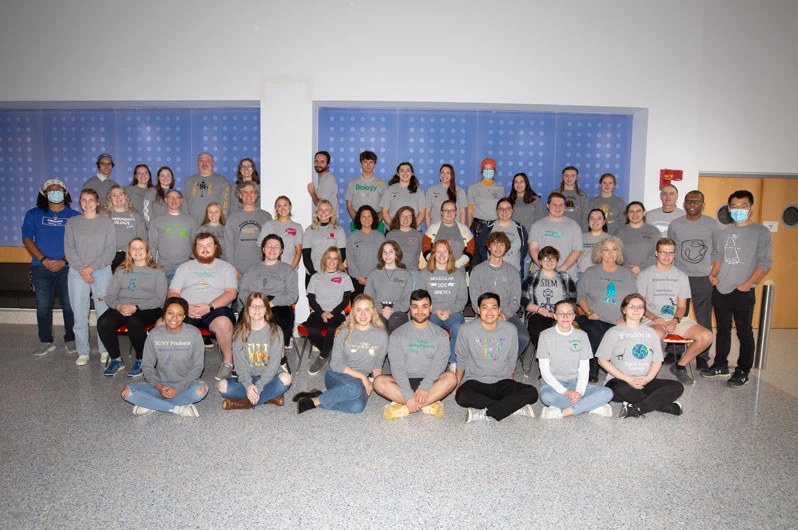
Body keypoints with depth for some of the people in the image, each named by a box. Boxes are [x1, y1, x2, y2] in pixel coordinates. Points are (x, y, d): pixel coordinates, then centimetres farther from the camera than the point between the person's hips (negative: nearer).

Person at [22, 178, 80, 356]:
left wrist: (64, 261, -11)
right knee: (43, 305, 3)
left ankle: (71, 340, 11)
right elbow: (27, 239, 4)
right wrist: (44, 260, -9)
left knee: (69, 305, -1)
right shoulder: (34, 214, 9)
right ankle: (45, 341, 14)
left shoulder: (75, 216, 6)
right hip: (41, 267, 1)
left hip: (67, 267, -1)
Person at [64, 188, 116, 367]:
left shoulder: (107, 222, 8)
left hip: (102, 272, -1)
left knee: (103, 312, -2)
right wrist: (81, 269, -9)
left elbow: (110, 250, -1)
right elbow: (69, 249, 4)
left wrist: (92, 267, -10)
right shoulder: (72, 222, 13)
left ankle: (105, 350, 7)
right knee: (79, 313, 0)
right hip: (77, 273, 2)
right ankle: (82, 352, 8)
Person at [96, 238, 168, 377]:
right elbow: (109, 296, 13)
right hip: (121, 308, 4)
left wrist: (136, 307, -15)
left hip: (148, 309, -3)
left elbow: (160, 299, -2)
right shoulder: (121, 270, 20)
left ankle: (141, 360, -15)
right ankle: (116, 359, -7)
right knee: (103, 322, -27)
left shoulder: (157, 271, 9)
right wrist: (119, 306, -11)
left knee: (134, 322, -36)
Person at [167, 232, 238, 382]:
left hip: (216, 309, -3)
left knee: (224, 323, -37)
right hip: (186, 311, 3)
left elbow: (231, 293, 0)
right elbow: (173, 293, 13)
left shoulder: (226, 267, 15)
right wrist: (185, 308, -9)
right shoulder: (185, 267, 22)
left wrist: (209, 306, -16)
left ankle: (227, 362, -14)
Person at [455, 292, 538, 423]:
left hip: (501, 382, 2)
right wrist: (456, 384, 7)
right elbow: (461, 360, 7)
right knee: (462, 397, -36)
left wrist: (511, 387, 15)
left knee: (531, 393, -25)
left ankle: (484, 413, -27)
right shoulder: (467, 330, -5)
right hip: (475, 381, -2)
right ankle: (514, 408, -26)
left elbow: (511, 362, 12)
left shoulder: (510, 331, 1)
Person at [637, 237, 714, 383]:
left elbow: (682, 306, 12)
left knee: (706, 336, -19)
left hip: (676, 319, 4)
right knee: (657, 334, -40)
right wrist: (654, 318, -16)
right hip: (651, 318, -4)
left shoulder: (681, 276, 15)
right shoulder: (645, 274, 5)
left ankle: (680, 365, 2)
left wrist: (675, 320, -9)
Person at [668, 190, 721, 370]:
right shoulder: (675, 224, 5)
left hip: (704, 279, -1)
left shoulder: (712, 224, 1)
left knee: (704, 321, 3)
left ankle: (702, 357, 15)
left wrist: (712, 267, 1)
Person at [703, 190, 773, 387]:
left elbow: (765, 263, -8)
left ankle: (743, 371, 14)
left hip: (743, 292, -5)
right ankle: (720, 365, 26)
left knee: (744, 332, 3)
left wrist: (747, 284, -15)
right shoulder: (723, 233, 11)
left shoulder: (761, 232, -4)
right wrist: (713, 274, 1)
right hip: (720, 290, 5)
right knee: (722, 330, 15)